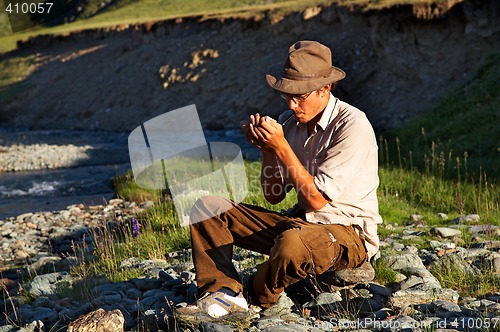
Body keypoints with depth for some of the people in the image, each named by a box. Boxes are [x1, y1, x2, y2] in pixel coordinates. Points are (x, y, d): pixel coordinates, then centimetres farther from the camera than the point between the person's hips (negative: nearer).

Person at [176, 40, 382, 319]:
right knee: (208, 208, 0)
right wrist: (267, 149, -10)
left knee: (293, 243, -40)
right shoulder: (289, 122, 3)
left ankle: (257, 298, -7)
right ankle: (225, 292, -20)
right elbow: (274, 196, 5)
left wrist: (281, 147, -22)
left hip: (349, 233, -7)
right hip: (300, 223, 7)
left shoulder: (352, 126, -17)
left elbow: (316, 199, -21)